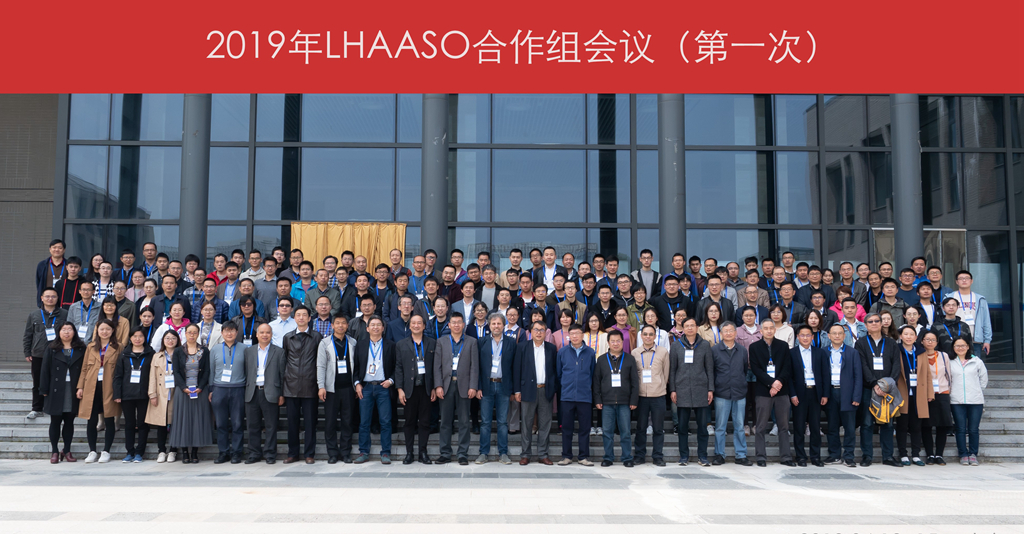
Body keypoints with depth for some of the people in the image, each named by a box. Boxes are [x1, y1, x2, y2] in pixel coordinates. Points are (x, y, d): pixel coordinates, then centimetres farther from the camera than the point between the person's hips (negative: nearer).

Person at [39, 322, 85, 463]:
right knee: (55, 421, 5)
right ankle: (54, 452, 12)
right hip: (56, 391, -1)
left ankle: (67, 451, 15)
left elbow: (84, 370, 4)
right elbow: (44, 370, 1)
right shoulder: (51, 349, 3)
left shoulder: (81, 349, 5)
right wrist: (44, 390, -5)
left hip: (73, 392, 1)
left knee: (69, 421, 7)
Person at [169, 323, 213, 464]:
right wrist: (184, 388, -12)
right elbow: (176, 372, 1)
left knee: (198, 419, 0)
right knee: (183, 419, 0)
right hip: (183, 391, 0)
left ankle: (195, 451, 5)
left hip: (200, 391, 0)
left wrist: (200, 388, -11)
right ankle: (184, 451, 5)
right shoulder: (178, 351, 6)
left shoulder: (204, 351, 6)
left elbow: (207, 371, 2)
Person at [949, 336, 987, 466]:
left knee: (973, 429, 1)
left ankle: (973, 454, 11)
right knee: (961, 429, 0)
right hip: (957, 401, 0)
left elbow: (984, 380, 15)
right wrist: (952, 392, 6)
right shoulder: (950, 362, 5)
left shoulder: (977, 361, 8)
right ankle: (963, 455, 8)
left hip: (975, 401, 0)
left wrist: (977, 392, 16)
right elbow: (947, 381, 10)